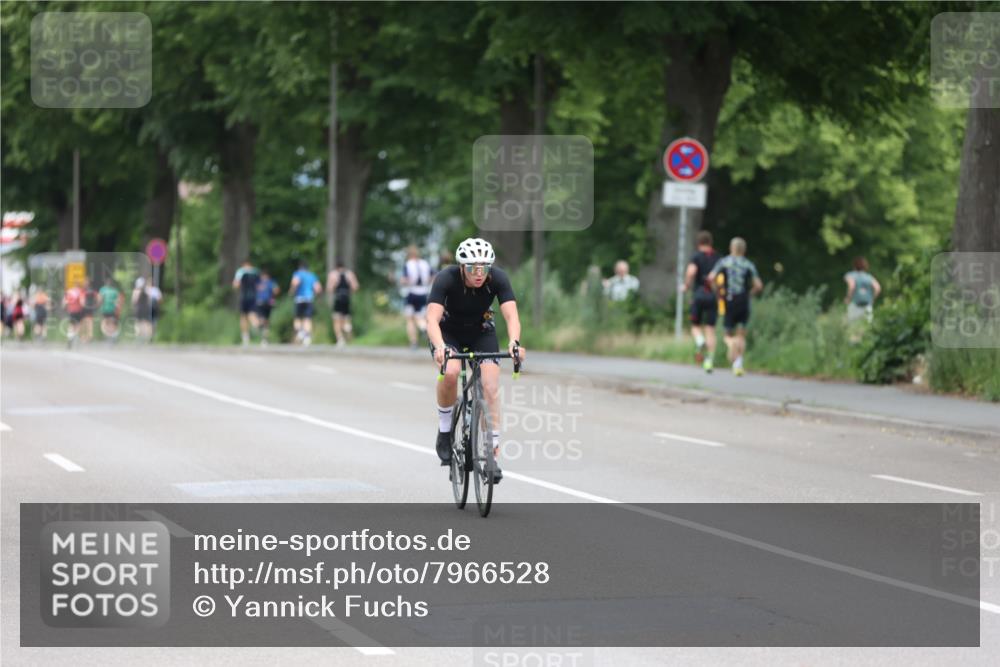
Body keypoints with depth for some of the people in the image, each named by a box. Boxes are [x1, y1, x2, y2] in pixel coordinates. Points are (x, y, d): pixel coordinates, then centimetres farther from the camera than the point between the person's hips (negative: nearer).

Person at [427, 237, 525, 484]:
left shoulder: (498, 278, -26)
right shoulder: (446, 279, -31)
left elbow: (511, 315, -35)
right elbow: (432, 318, -41)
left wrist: (514, 342, -55)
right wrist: (440, 347, -60)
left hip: (481, 331, 2)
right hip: (448, 330, -2)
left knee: (491, 386, -17)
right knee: (450, 372, -31)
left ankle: (491, 452, -8)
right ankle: (445, 431, -8)